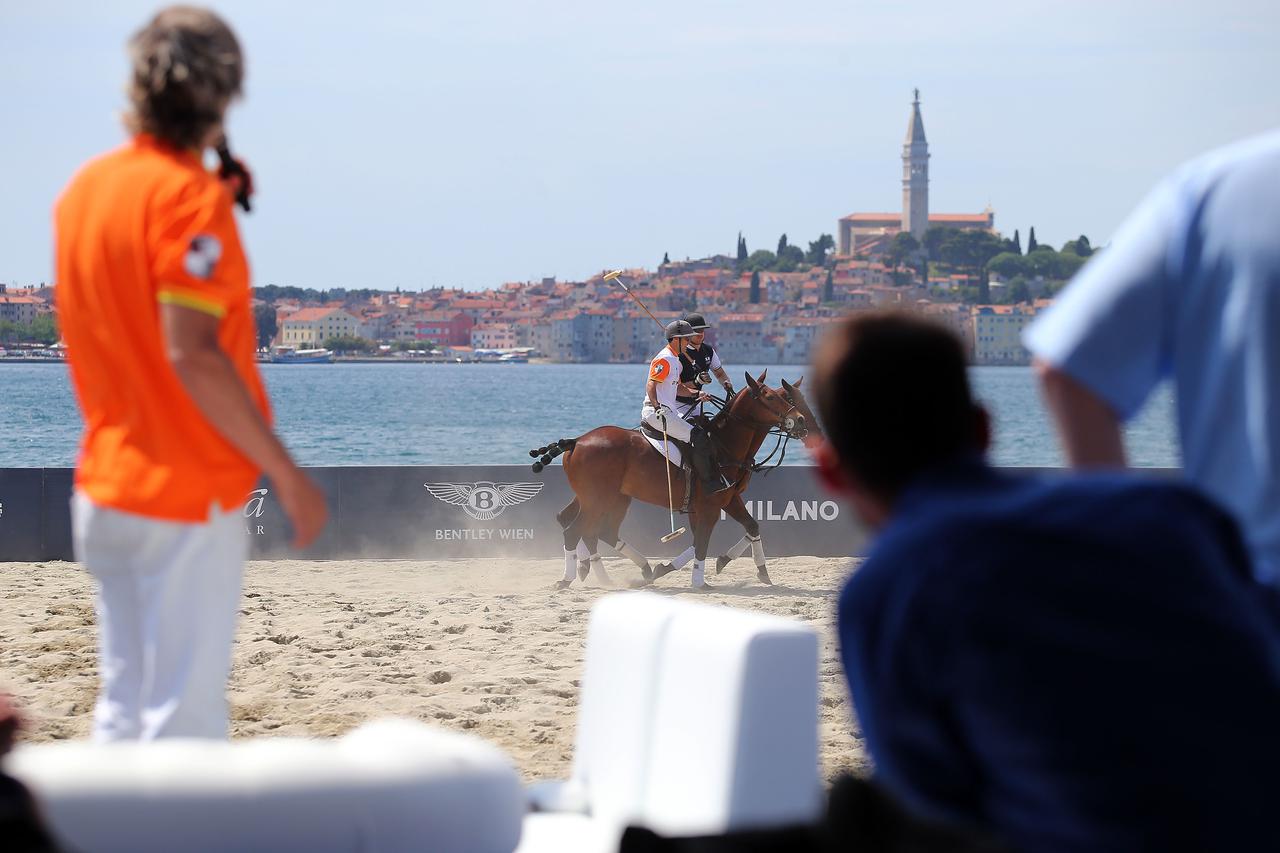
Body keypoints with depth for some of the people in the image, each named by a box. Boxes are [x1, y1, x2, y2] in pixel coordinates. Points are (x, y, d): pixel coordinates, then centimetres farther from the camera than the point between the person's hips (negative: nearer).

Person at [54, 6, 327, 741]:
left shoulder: (86, 186, 9)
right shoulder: (192, 195, -15)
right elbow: (192, 354, -23)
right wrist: (287, 473, -18)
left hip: (105, 484, 8)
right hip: (188, 493, -8)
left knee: (124, 704, 14)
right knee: (186, 715, -4)